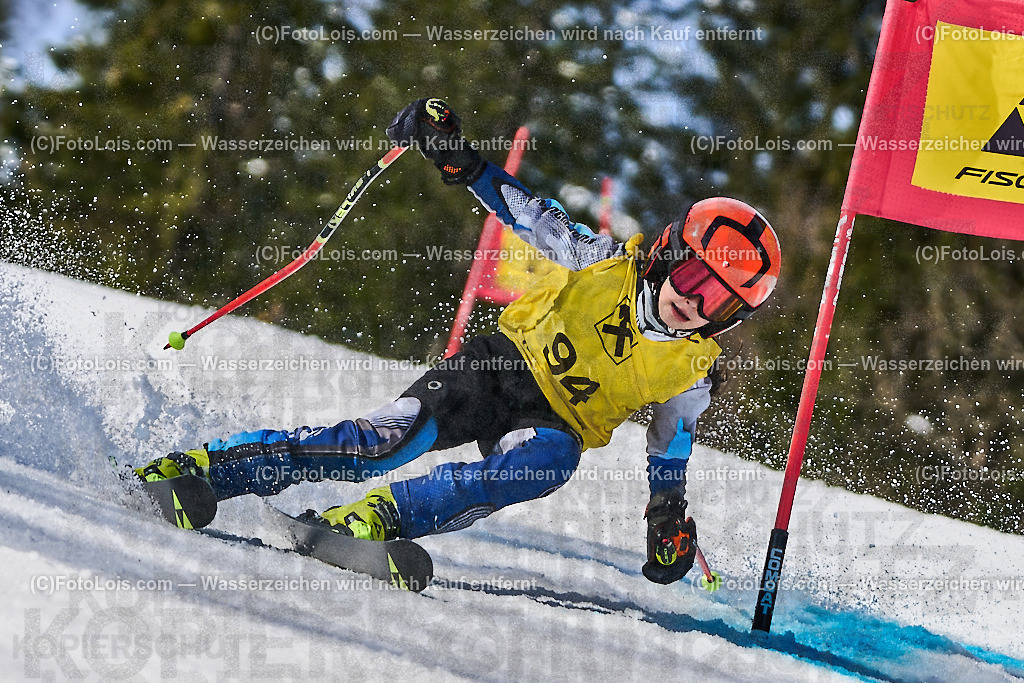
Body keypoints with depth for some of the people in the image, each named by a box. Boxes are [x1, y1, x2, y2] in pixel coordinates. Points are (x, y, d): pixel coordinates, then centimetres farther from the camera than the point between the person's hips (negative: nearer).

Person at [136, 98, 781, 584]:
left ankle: (382, 515, -41)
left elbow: (671, 448, 8)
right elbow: (536, 215, -1)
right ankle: (201, 468, -24)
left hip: (557, 420, 1)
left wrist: (670, 520, -5)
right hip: (503, 364, -1)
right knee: (385, 440, -25)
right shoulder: (609, 264, -8)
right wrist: (461, 160, -11)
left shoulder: (692, 372, -4)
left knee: (549, 460, -38)